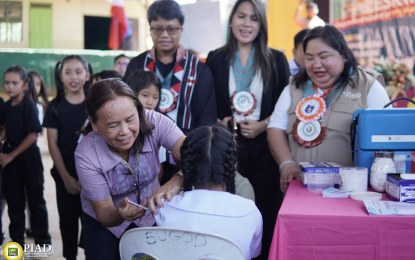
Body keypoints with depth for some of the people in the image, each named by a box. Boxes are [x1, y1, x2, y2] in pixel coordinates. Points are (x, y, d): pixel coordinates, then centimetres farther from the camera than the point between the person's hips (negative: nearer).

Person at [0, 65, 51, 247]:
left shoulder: (29, 105, -14)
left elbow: (33, 135, -17)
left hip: (28, 157, -5)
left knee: (35, 200, 6)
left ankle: (42, 240, 19)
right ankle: (17, 240, 24)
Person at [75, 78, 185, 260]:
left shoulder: (154, 122, -28)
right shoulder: (86, 156, -29)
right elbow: (104, 213, -22)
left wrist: (174, 184, -60)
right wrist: (119, 214, -46)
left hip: (150, 216, 2)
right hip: (105, 221, -1)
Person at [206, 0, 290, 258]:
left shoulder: (276, 60, 5)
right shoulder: (216, 59, 7)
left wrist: (262, 125, -11)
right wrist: (220, 122, -8)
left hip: (265, 147, 0)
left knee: (265, 211, 1)